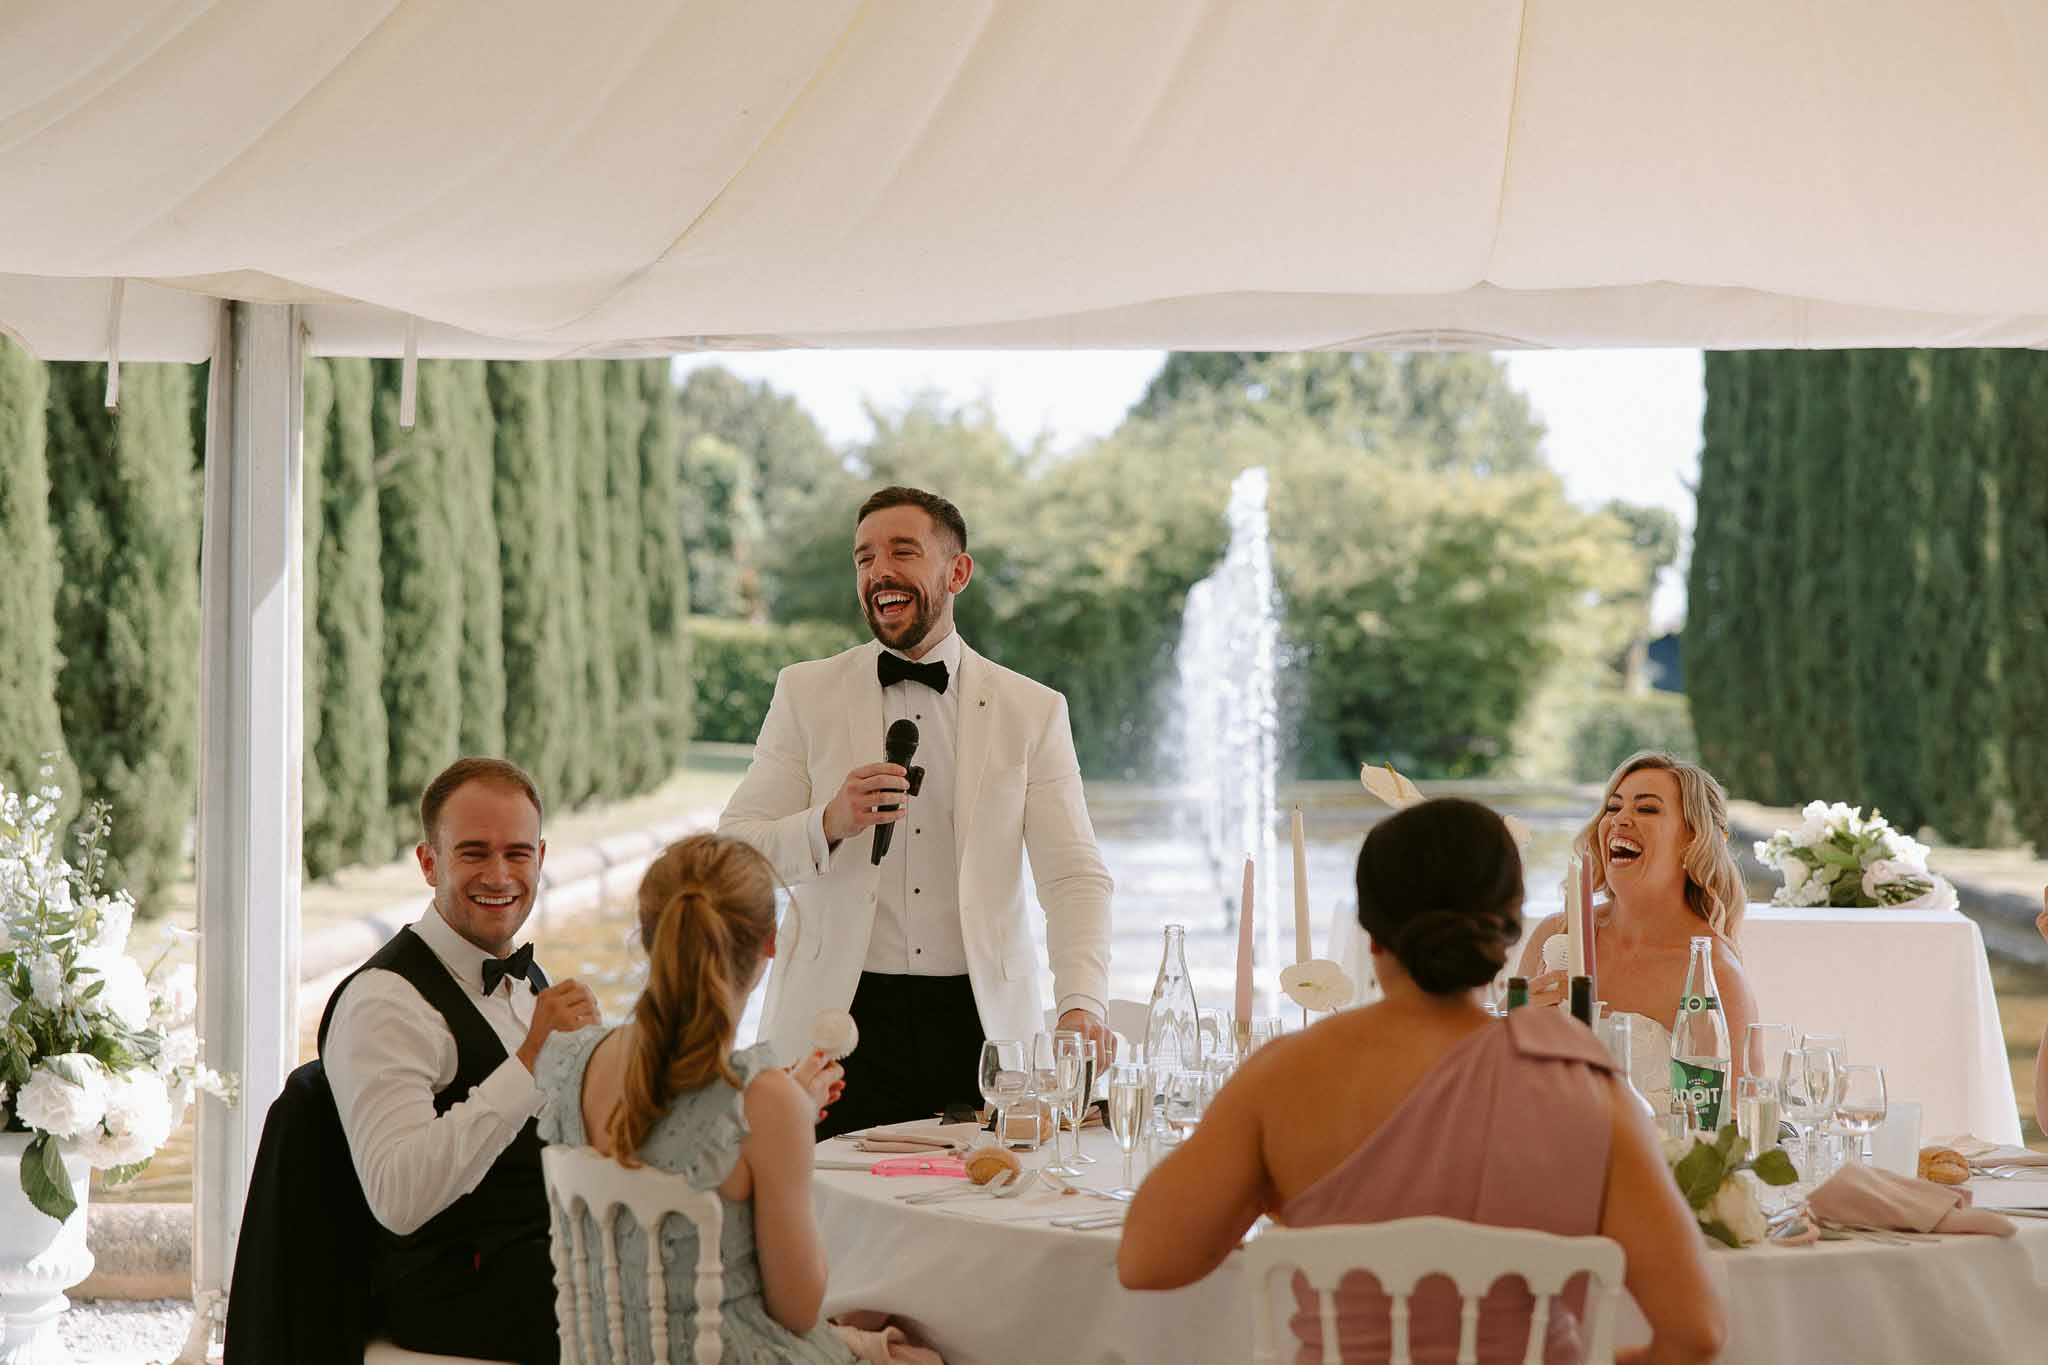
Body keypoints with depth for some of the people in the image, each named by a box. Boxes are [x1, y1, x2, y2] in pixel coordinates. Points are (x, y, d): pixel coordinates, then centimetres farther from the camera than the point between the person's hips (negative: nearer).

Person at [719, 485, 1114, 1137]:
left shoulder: (1033, 711, 5)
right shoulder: (806, 692, 6)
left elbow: (1074, 876, -2)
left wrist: (1081, 1005, -19)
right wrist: (829, 825, -18)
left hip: (980, 1022, 0)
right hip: (840, 1018, 0)